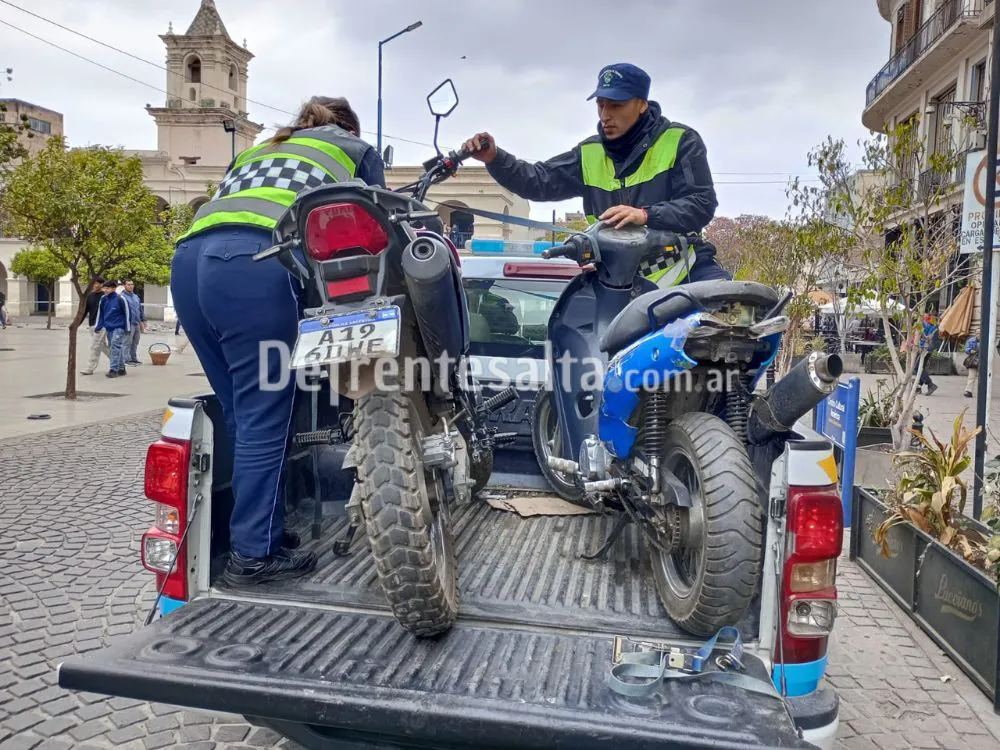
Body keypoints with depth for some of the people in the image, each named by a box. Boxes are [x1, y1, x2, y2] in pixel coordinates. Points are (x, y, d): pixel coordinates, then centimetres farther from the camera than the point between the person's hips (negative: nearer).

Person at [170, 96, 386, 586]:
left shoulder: (254, 153, 40)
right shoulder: (357, 149, 26)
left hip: (189, 259, 7)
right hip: (254, 262, -6)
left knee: (242, 415, 13)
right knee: (264, 418, -2)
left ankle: (261, 529, 19)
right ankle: (253, 553, 3)